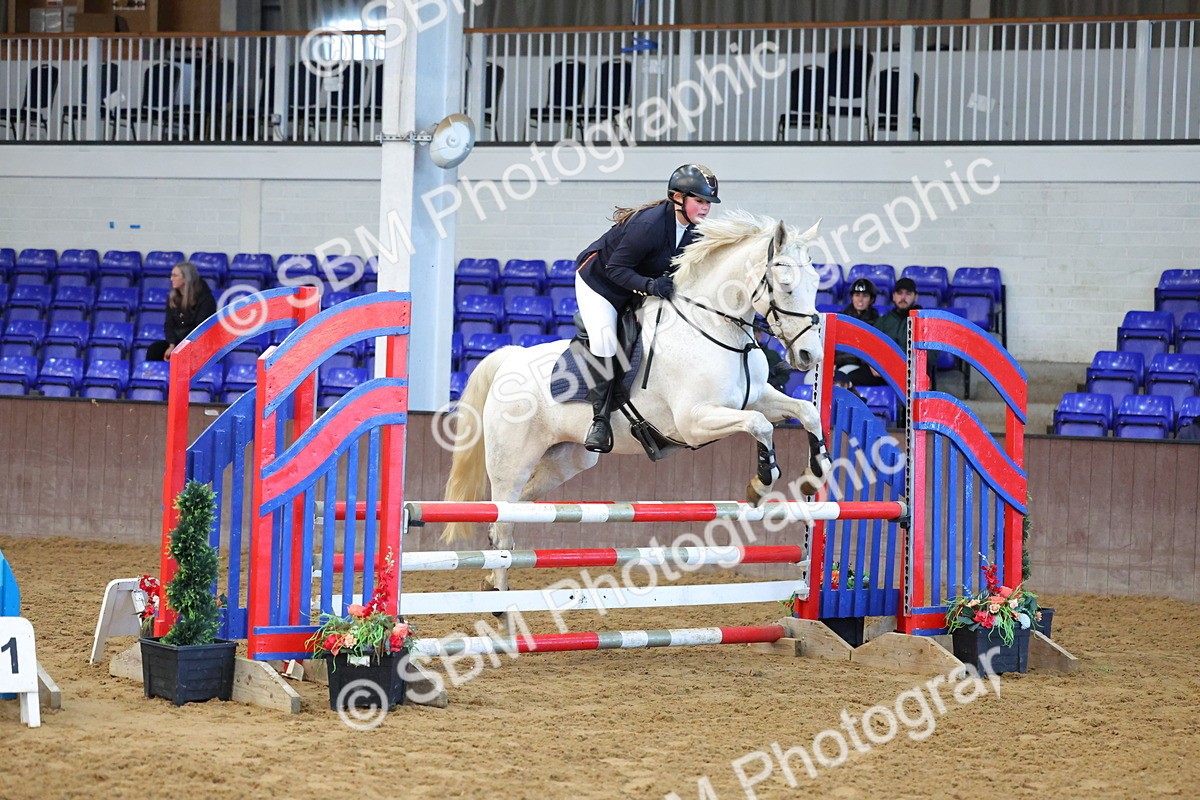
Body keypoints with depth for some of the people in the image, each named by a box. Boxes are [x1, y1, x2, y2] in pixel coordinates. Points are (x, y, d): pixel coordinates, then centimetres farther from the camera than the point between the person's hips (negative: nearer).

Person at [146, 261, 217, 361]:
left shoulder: (205, 299, -12)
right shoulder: (172, 297, 7)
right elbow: (169, 324, 4)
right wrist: (172, 345, -15)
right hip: (177, 341, 5)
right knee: (153, 350, -22)